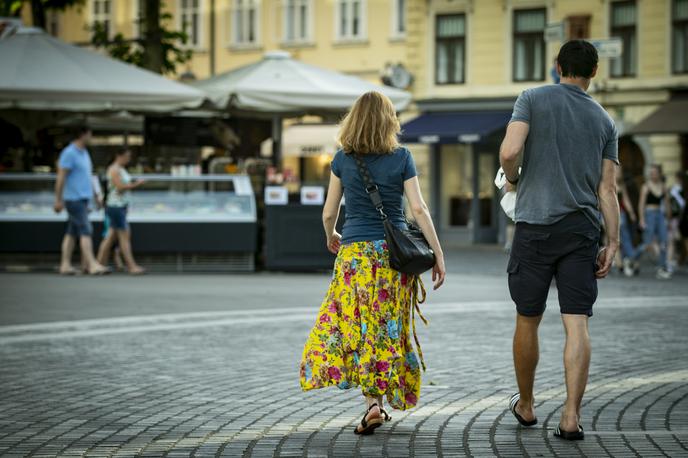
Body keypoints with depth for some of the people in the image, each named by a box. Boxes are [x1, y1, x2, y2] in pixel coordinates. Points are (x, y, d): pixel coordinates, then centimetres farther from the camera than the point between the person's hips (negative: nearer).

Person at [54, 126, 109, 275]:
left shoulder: (84, 153, 16)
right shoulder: (69, 153, -13)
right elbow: (61, 177, -15)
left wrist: (95, 196, 23)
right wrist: (58, 200, -17)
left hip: (83, 198, 9)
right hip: (74, 199, -9)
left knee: (72, 232, 8)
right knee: (86, 231, -13)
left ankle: (65, 264, 9)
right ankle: (92, 264, -16)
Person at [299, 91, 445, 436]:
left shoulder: (342, 159, 3)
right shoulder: (402, 157, 2)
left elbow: (329, 213, 7)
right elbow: (418, 209, -3)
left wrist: (331, 237, 29)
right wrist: (438, 253, 1)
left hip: (354, 252, -1)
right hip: (395, 252, 1)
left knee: (354, 326, -1)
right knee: (389, 328, 9)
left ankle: (372, 402, -15)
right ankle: (384, 397, 11)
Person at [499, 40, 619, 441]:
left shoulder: (533, 99, 1)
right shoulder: (604, 120, 10)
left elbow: (510, 152, -13)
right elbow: (608, 189, 5)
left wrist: (513, 181, 8)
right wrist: (613, 245, 6)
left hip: (535, 226, -2)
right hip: (582, 229, 2)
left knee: (528, 319, 11)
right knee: (577, 323, -2)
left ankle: (526, 406, 25)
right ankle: (571, 416, -11)